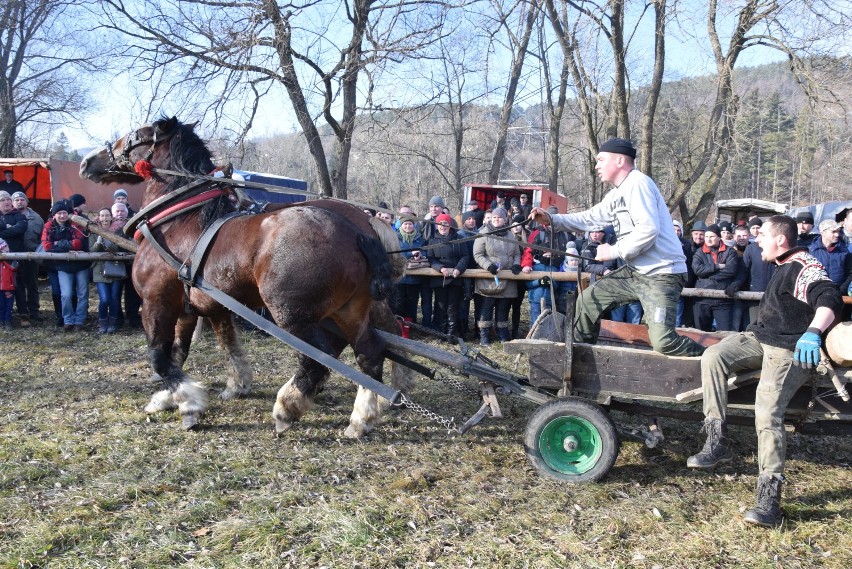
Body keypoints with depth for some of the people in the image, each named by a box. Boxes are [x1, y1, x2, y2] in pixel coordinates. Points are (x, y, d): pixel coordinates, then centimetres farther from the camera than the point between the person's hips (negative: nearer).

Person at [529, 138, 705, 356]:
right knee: (588, 300, 14)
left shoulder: (637, 183, -14)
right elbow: (589, 219, 20)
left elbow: (648, 229, -25)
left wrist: (614, 251, -16)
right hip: (635, 271, 10)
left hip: (662, 273, -10)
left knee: (662, 341, -21)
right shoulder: (616, 193, 15)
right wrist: (552, 219, 9)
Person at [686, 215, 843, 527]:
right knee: (713, 356, -14)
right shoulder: (784, 267, 17)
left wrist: (812, 333, -47)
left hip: (789, 349, -9)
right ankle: (717, 441, -13)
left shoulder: (805, 267, -14)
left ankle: (769, 498, -20)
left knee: (767, 413, -23)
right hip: (761, 336, 9)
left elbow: (830, 300, -30)